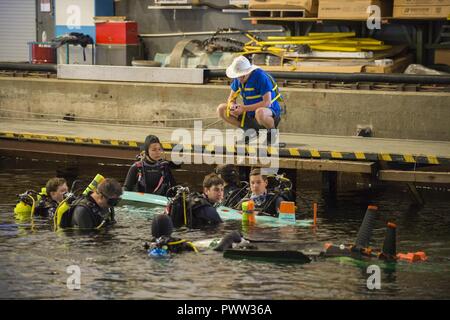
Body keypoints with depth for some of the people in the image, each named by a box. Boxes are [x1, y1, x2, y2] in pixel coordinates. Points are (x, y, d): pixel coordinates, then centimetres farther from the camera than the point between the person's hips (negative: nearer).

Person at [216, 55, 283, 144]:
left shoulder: (261, 77, -23)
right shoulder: (238, 79, -1)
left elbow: (267, 102, -28)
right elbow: (232, 98, 9)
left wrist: (244, 108, -29)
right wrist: (232, 105, -18)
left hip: (270, 113, -7)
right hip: (250, 115, 7)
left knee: (260, 113, -43)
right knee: (221, 109, -4)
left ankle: (272, 130, -8)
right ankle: (252, 131, 1)